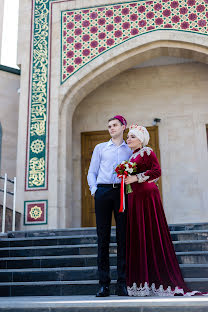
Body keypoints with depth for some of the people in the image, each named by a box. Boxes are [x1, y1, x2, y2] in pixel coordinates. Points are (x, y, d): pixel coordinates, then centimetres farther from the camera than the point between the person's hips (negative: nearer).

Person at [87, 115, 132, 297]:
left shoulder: (130, 150, 18)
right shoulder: (100, 148, 19)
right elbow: (92, 173, 15)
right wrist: (94, 190, 0)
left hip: (122, 192, 0)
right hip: (103, 191, 0)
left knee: (123, 236, -4)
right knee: (103, 236, -3)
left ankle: (122, 283, 0)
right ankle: (104, 283, 0)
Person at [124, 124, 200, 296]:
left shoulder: (147, 151, -1)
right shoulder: (132, 156, 21)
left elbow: (157, 171, -13)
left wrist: (136, 177, -15)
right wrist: (126, 177, 6)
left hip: (147, 195, -8)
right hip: (134, 197, 8)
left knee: (152, 235, -7)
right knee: (137, 236, 4)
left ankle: (160, 281, -2)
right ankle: (142, 282, 7)